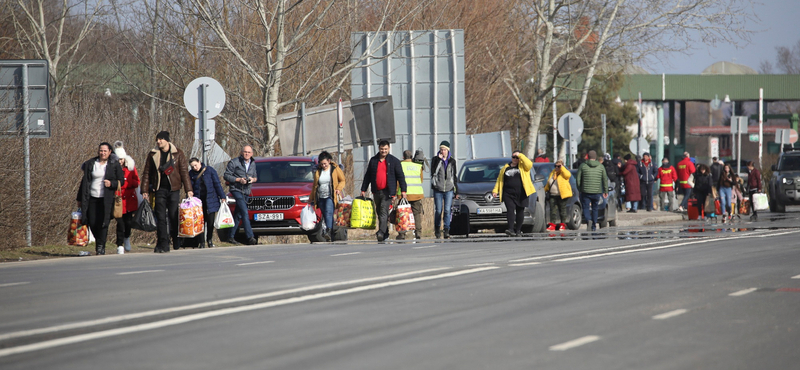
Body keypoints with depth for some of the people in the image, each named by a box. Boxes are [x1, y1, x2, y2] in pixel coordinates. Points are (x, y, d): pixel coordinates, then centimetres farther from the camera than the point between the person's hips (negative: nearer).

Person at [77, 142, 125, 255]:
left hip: (107, 199, -2)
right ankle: (99, 240, 26)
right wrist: (80, 199, 12)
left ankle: (100, 247, -2)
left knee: (103, 222, -10)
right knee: (92, 223, -1)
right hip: (92, 198, 2)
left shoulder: (115, 165, 4)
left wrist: (111, 183, -15)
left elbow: (121, 181, 6)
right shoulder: (90, 164, 9)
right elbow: (85, 182, 12)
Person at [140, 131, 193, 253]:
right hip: (159, 190, 2)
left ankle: (177, 243, 12)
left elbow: (184, 172, 2)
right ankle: (163, 244, -3)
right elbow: (147, 173, 11)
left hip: (173, 189, -2)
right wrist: (145, 190, 4)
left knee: (174, 216, -2)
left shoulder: (178, 153, 3)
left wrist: (188, 189, -5)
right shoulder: (153, 154, 8)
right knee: (161, 218, -3)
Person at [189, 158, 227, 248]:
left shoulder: (210, 170, 1)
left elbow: (217, 184, 2)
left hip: (210, 200, 0)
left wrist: (222, 197, -1)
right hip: (198, 200, 0)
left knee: (210, 221, 2)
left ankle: (209, 240, 16)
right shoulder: (191, 174, 3)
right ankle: (201, 242, 2)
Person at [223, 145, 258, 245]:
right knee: (245, 213, -18)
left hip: (246, 191, 6)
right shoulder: (234, 162, -6)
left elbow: (256, 176, 22)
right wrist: (238, 180, -16)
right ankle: (250, 237, -24)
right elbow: (226, 176, -5)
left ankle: (231, 237, 16)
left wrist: (253, 179, -2)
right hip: (236, 189, -6)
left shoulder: (253, 164, 12)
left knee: (238, 215, 8)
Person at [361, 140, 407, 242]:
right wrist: (363, 189, 13)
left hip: (388, 191, -5)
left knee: (384, 212, -17)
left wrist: (403, 190, -4)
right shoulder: (373, 160, 11)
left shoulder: (394, 161, 2)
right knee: (379, 213, 10)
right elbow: (367, 176, 16)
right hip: (376, 191, 5)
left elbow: (400, 176, 3)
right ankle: (385, 234, 19)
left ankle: (381, 232, -27)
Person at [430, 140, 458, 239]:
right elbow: (433, 172, -13)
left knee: (447, 210, -10)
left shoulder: (452, 161, 9)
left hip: (449, 189, 1)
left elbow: (454, 175, 15)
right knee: (438, 210, 1)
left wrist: (456, 189, 13)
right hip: (438, 189, -1)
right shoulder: (435, 159, 2)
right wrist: (439, 160, -16)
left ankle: (446, 231, -10)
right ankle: (437, 229, 18)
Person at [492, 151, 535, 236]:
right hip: (508, 194, 1)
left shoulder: (523, 166, 7)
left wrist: (520, 155, -12)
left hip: (521, 194, -1)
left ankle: (518, 230, 15)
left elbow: (529, 164, -16)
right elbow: (499, 180, 16)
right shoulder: (505, 168, 15)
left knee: (520, 211, 5)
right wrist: (495, 190, 6)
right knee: (510, 209, -16)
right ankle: (511, 229, -25)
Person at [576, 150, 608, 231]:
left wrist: (579, 189, 11)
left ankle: (588, 220, -26)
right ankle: (594, 226, 16)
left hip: (585, 191, -2)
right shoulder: (601, 166, 4)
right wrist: (606, 191, 15)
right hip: (597, 191, 2)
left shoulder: (583, 166, -1)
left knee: (586, 208, 1)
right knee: (595, 208, 14)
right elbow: (605, 179, 8)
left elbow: (578, 179, 0)